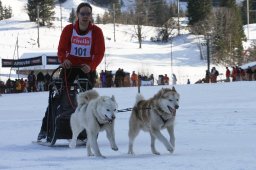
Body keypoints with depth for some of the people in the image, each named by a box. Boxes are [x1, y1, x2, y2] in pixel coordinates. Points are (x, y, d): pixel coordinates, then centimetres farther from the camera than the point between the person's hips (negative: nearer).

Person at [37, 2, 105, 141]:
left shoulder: (96, 31, -9)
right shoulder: (68, 30, -6)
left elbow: (99, 53, -14)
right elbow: (61, 49, -8)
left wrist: (91, 66, -31)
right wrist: (63, 60, -29)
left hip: (88, 68, 0)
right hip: (70, 66, 1)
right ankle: (45, 128, 3)